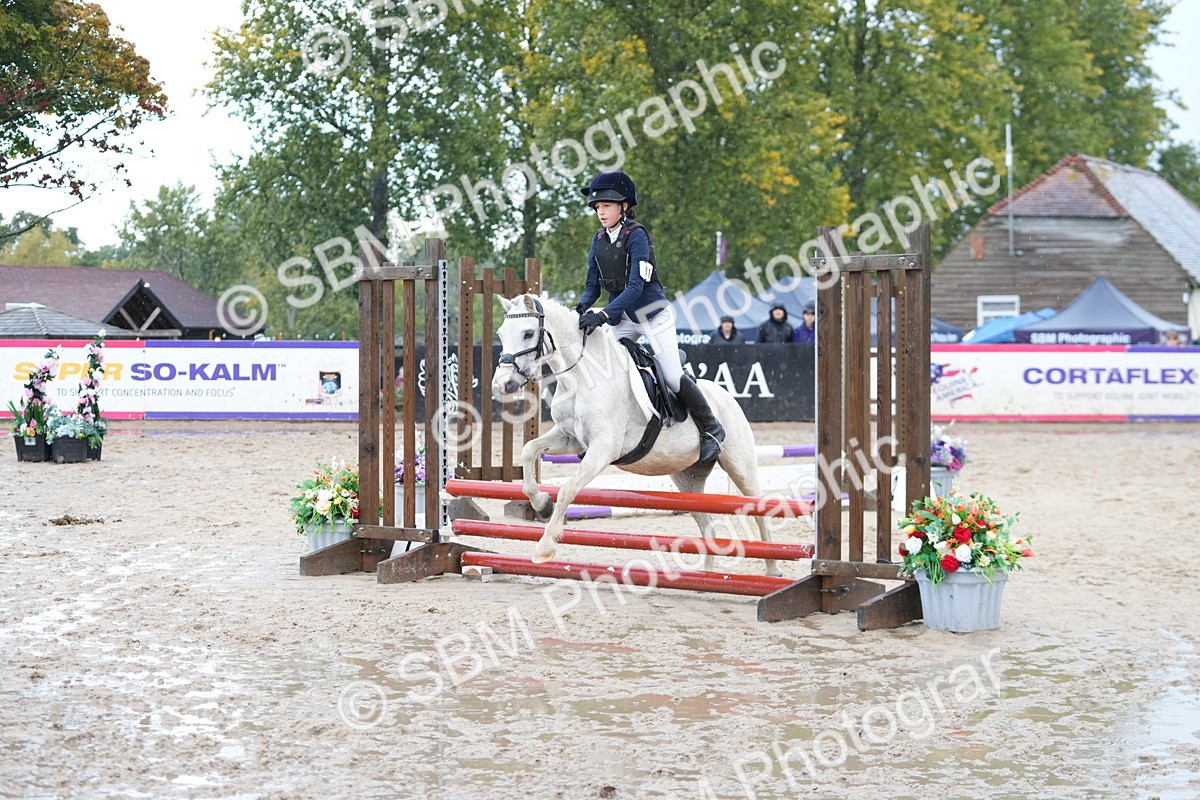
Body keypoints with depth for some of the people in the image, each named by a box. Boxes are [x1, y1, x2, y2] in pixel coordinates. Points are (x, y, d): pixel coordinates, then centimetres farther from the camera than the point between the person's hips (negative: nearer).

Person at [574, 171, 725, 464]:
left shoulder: (635, 235, -19)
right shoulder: (599, 241, 2)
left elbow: (635, 286, -27)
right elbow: (593, 286, 5)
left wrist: (603, 315, -37)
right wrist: (581, 308, -18)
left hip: (652, 313, -6)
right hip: (623, 318, 7)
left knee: (673, 378, -7)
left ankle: (711, 429, 9)